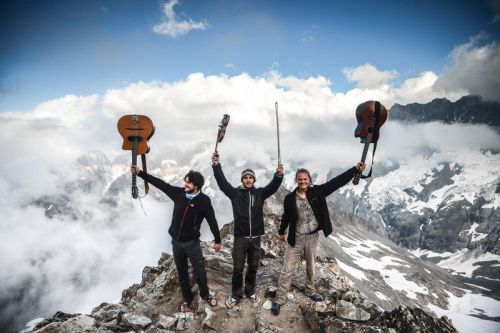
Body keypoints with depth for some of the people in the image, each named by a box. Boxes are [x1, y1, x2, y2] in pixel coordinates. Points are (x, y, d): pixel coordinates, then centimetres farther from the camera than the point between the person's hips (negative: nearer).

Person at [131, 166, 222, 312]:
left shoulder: (204, 200, -16)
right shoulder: (178, 193, -7)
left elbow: (212, 221, -9)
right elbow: (160, 183, -1)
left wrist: (217, 240, -2)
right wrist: (139, 172, -2)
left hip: (192, 243, -3)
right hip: (176, 242, 3)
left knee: (200, 272, 6)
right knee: (182, 272, 16)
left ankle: (205, 295, 35)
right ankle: (187, 299, 36)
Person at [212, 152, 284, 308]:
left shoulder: (260, 193, 1)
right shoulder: (235, 193, -2)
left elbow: (273, 186, -14)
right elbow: (222, 182, -12)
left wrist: (279, 175, -34)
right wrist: (216, 165, -26)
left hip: (255, 238, 2)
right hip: (240, 237, -2)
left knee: (253, 267, 16)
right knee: (238, 268, 5)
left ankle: (250, 291, 36)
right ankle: (236, 295, 24)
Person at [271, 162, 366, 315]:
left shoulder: (317, 192, -8)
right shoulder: (290, 198, -11)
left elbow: (337, 181, -10)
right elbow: (286, 216, 4)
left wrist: (356, 169, -13)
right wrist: (281, 231, 17)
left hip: (313, 237, 2)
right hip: (296, 238, -2)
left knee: (311, 266, 22)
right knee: (287, 269, 2)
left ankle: (310, 290, 45)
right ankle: (279, 299, 12)